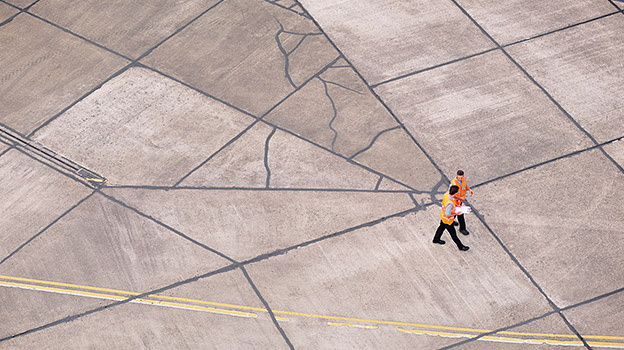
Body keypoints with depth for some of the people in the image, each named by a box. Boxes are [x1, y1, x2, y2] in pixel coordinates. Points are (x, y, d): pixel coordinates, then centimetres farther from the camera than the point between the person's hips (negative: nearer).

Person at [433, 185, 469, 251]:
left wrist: (454, 205, 3)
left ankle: (436, 239, 57)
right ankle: (460, 246, 34)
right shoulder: (449, 204, -44)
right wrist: (456, 213, -17)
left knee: (442, 227, 33)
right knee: (453, 234, 14)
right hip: (447, 220, -8)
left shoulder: (447, 194, -19)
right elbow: (447, 214, -30)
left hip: (442, 215, 8)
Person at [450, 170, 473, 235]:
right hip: (456, 200, -7)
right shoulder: (453, 183, -39)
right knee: (460, 213, 8)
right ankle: (462, 228, 28)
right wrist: (459, 198, -25)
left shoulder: (463, 177, -19)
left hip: (462, 197, 7)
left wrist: (469, 189, -13)